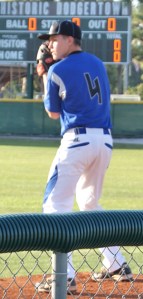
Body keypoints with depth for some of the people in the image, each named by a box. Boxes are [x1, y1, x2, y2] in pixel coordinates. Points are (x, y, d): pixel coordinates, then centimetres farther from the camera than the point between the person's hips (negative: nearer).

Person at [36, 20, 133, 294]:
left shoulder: (57, 70, -3)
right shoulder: (98, 64, 16)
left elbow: (53, 112, 7)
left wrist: (46, 79, 18)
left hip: (78, 139, -7)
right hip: (105, 140, 7)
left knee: (56, 204, -7)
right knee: (89, 203, 24)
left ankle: (65, 276, -20)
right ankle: (117, 266, 23)